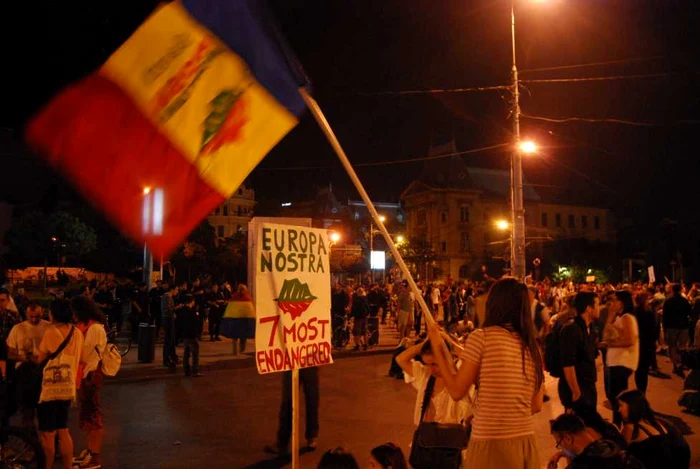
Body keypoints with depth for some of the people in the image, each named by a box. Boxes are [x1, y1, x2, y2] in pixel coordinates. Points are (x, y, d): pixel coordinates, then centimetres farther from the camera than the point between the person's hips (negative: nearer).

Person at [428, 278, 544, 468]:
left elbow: (457, 391, -8)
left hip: (491, 444, -5)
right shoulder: (533, 346, 5)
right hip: (526, 443, 5)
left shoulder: (481, 337, -11)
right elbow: (536, 406, 10)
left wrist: (437, 346, 1)